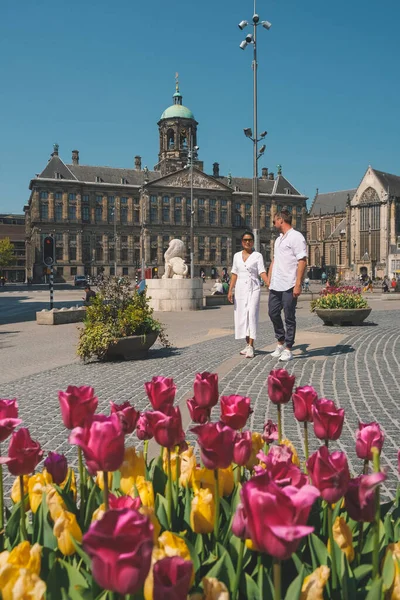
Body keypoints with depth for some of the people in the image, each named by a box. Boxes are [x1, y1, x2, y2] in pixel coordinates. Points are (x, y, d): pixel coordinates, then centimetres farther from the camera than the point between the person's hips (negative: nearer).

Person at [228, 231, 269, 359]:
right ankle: (248, 345, 15)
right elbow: (234, 274, 13)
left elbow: (262, 272, -8)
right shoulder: (237, 256, 12)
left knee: (252, 315, -13)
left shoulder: (257, 255, 1)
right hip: (240, 289, 4)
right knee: (242, 316, 4)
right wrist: (230, 290, 5)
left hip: (253, 288, -4)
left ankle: (251, 347, -13)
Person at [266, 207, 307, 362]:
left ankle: (288, 349, 10)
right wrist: (269, 280, 16)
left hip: (289, 286, -8)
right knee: (273, 313, 11)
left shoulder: (296, 237, -8)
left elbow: (302, 262, -14)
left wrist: (298, 284, -20)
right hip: (276, 285, 8)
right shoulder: (278, 239, 19)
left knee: (289, 318, 1)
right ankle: (280, 343, 27)